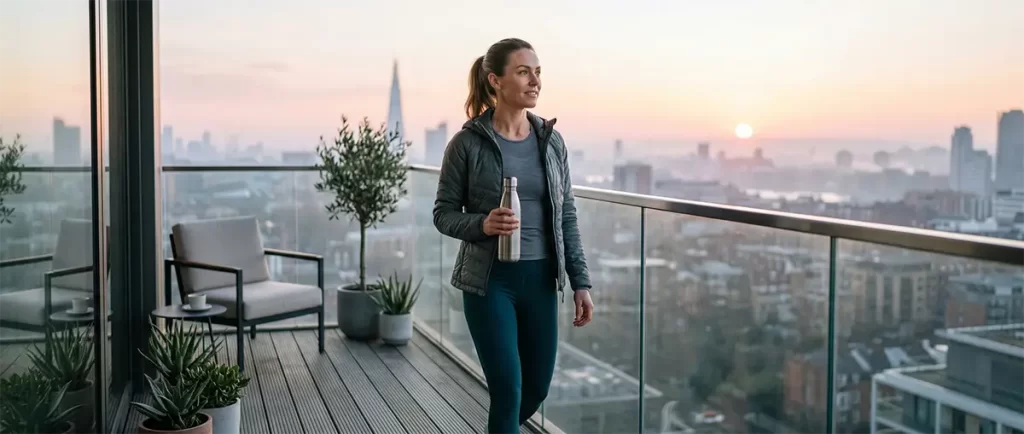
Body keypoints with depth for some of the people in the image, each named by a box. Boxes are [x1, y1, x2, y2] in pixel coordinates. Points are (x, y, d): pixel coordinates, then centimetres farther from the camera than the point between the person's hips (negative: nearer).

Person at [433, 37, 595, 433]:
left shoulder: (551, 140, 4)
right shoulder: (467, 142, -9)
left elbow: (566, 217, 6)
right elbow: (443, 213, -3)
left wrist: (580, 282, 2)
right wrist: (482, 225, -24)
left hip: (540, 279, 5)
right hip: (489, 280, -4)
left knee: (537, 389, 14)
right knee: (508, 390, -4)